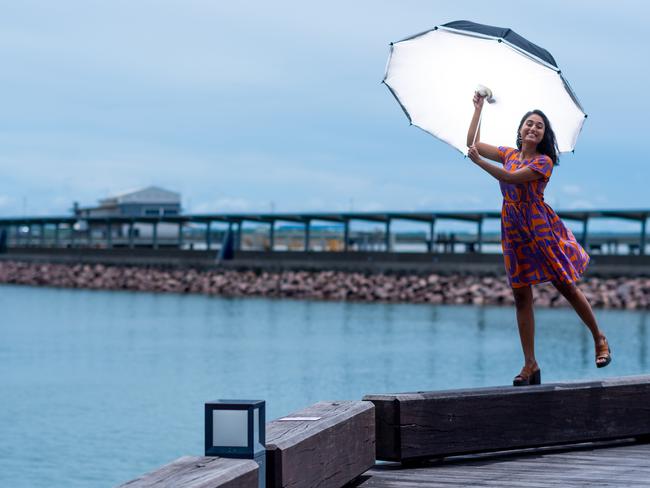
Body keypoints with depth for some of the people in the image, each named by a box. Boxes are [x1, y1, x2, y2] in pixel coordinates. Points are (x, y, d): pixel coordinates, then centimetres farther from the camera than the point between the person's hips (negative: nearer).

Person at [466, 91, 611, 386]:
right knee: (521, 297, 2)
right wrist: (478, 108, 10)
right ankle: (530, 365, 4)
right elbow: (473, 142, 10)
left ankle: (600, 339, 19)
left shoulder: (544, 161, -7)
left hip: (540, 227, -5)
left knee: (566, 287, -1)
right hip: (514, 229, 5)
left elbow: (510, 177, -20)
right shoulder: (509, 154, 10)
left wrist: (479, 161, -24)